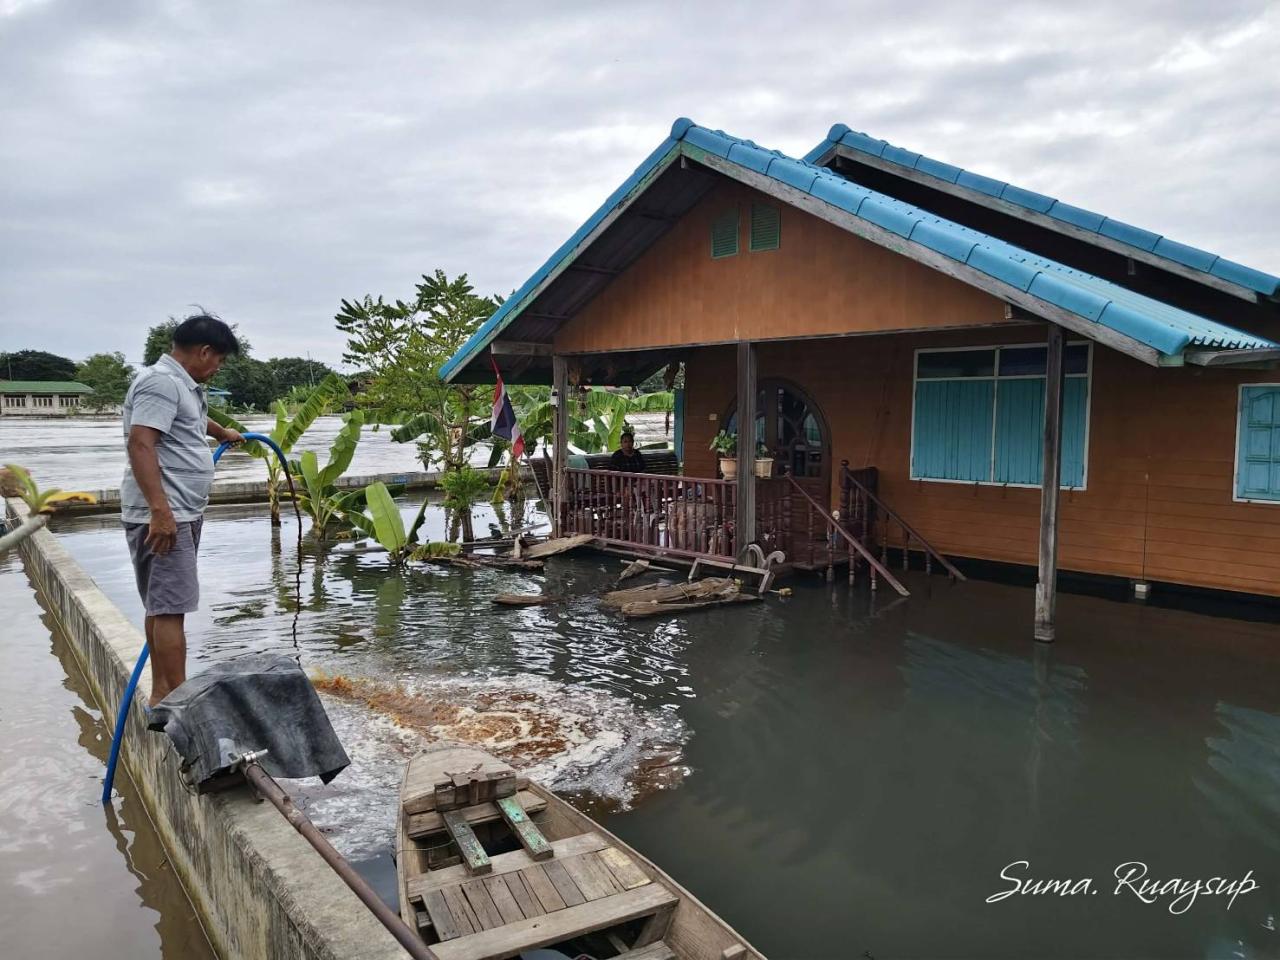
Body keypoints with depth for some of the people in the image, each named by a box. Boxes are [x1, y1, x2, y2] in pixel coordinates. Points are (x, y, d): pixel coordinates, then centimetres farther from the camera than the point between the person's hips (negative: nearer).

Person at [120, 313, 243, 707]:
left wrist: (223, 433, 62)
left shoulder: (183, 385, 19)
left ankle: (162, 693, 21)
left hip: (180, 513, 11)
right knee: (170, 608, -10)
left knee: (163, 605, 13)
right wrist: (160, 510, -32)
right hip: (163, 517, -11)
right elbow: (140, 443, -25)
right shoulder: (161, 381, -14)